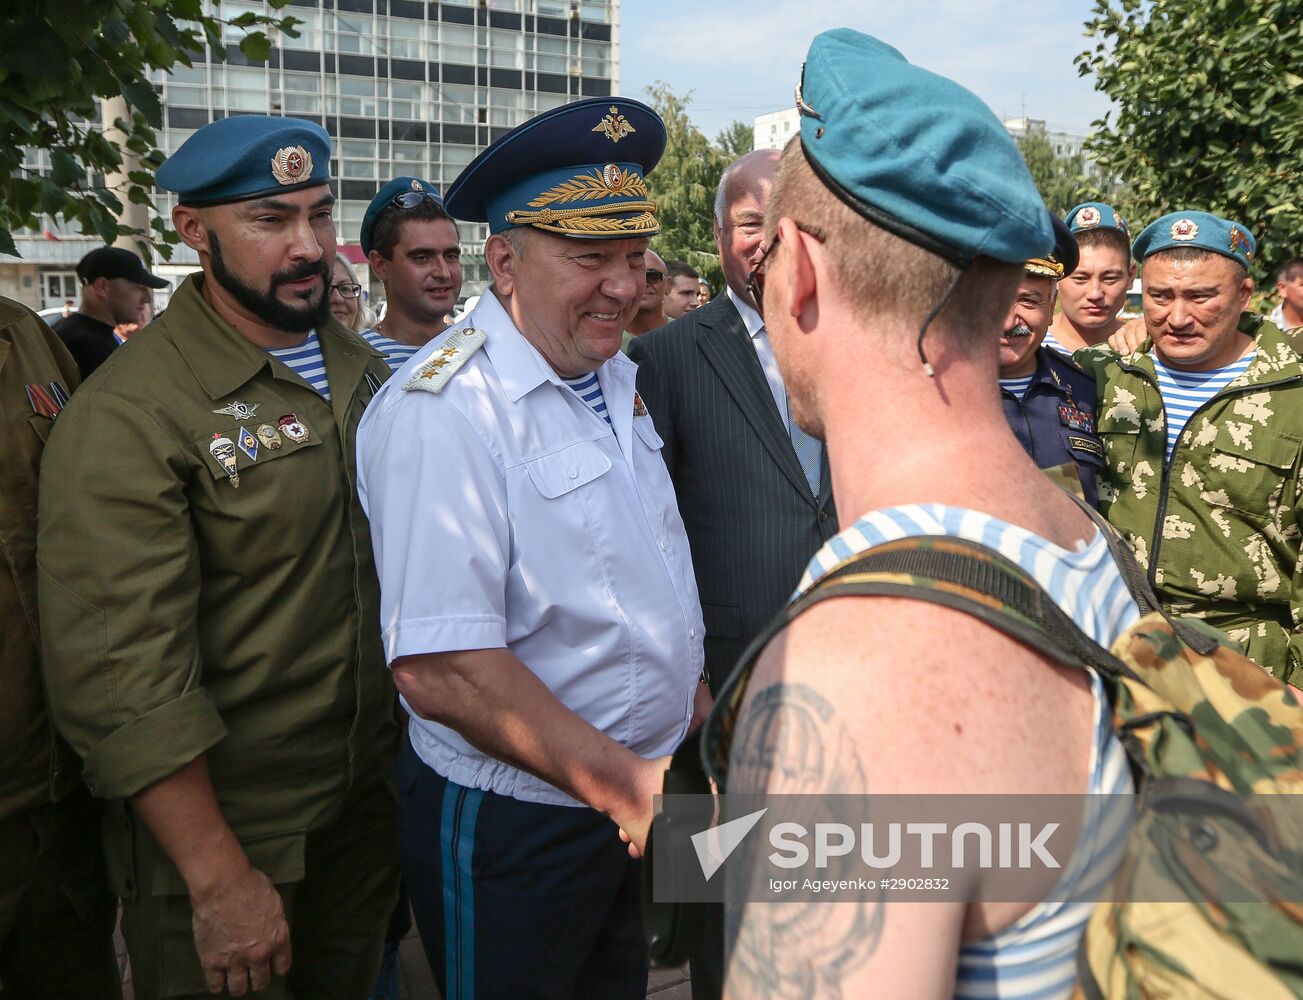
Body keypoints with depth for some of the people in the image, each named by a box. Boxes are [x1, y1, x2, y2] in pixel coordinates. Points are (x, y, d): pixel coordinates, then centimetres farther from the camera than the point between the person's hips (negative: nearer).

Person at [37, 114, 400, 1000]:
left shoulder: (362, 367, 3)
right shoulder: (129, 414, -19)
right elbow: (125, 676, -22)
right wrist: (221, 881, -21)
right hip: (227, 835, -6)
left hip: (372, 802, 6)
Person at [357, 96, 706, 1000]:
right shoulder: (443, 412, -23)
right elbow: (440, 669, -29)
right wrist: (632, 785, -25)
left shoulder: (614, 376, 4)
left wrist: (702, 726, 7)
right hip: (511, 825, -8)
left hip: (636, 799, 8)